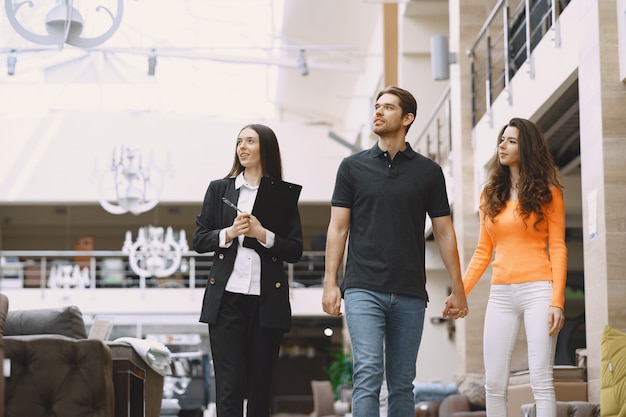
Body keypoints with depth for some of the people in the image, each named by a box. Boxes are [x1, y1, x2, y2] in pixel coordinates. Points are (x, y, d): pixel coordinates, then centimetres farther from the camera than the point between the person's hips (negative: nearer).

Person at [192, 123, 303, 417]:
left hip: (267, 301, 0)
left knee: (260, 384, 7)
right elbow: (198, 240, 9)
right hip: (227, 297, 0)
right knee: (229, 385, -7)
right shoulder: (219, 189, 10)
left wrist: (262, 234, -12)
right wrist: (228, 233, -9)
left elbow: (295, 251, 3)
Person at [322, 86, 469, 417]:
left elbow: (444, 233, 9)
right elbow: (338, 228, 6)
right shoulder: (353, 167, 7)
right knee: (368, 375, -13)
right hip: (363, 290, -1)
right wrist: (330, 282, -3)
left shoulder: (429, 172, 8)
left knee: (402, 384, 6)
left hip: (410, 295, 2)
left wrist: (458, 290, 6)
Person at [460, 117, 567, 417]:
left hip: (537, 290, -4)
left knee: (540, 381, -9)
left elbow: (557, 249, -1)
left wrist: (557, 301, -11)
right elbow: (483, 251, 16)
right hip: (501, 293, 4)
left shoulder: (548, 192, 4)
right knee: (494, 384, 0)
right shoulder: (491, 195, 15)